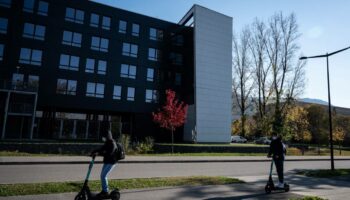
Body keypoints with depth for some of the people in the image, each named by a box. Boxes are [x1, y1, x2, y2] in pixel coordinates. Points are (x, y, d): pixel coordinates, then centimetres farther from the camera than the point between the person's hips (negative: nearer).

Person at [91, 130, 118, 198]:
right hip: (106, 162, 9)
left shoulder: (112, 144, -20)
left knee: (103, 176, -9)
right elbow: (101, 149, 13)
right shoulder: (107, 143, 10)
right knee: (102, 175, 11)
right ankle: (103, 191, 23)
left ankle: (105, 192, 3)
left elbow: (109, 153, -29)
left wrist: (98, 153, -31)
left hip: (111, 163, -9)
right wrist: (93, 152, -1)